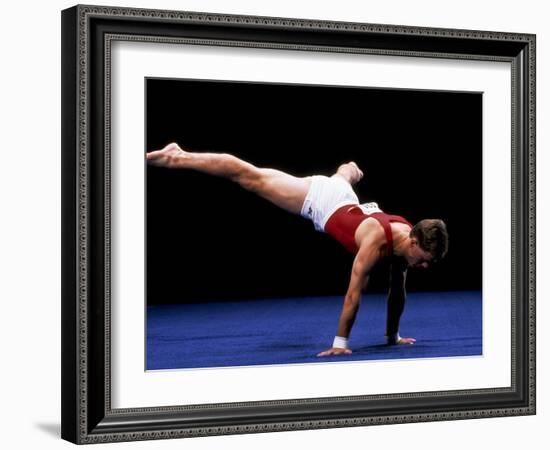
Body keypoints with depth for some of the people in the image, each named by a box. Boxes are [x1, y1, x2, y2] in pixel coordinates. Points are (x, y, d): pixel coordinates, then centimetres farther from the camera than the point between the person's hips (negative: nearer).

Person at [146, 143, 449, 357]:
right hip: (316, 198, -8)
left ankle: (349, 169, 84)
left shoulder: (407, 238, -19)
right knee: (250, 177, 0)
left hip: (342, 197, 8)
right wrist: (340, 343, -34)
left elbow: (397, 292, -5)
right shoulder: (376, 242, -40)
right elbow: (354, 293, -38)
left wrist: (393, 336, 2)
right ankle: (178, 158, 9)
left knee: (340, 178, 44)